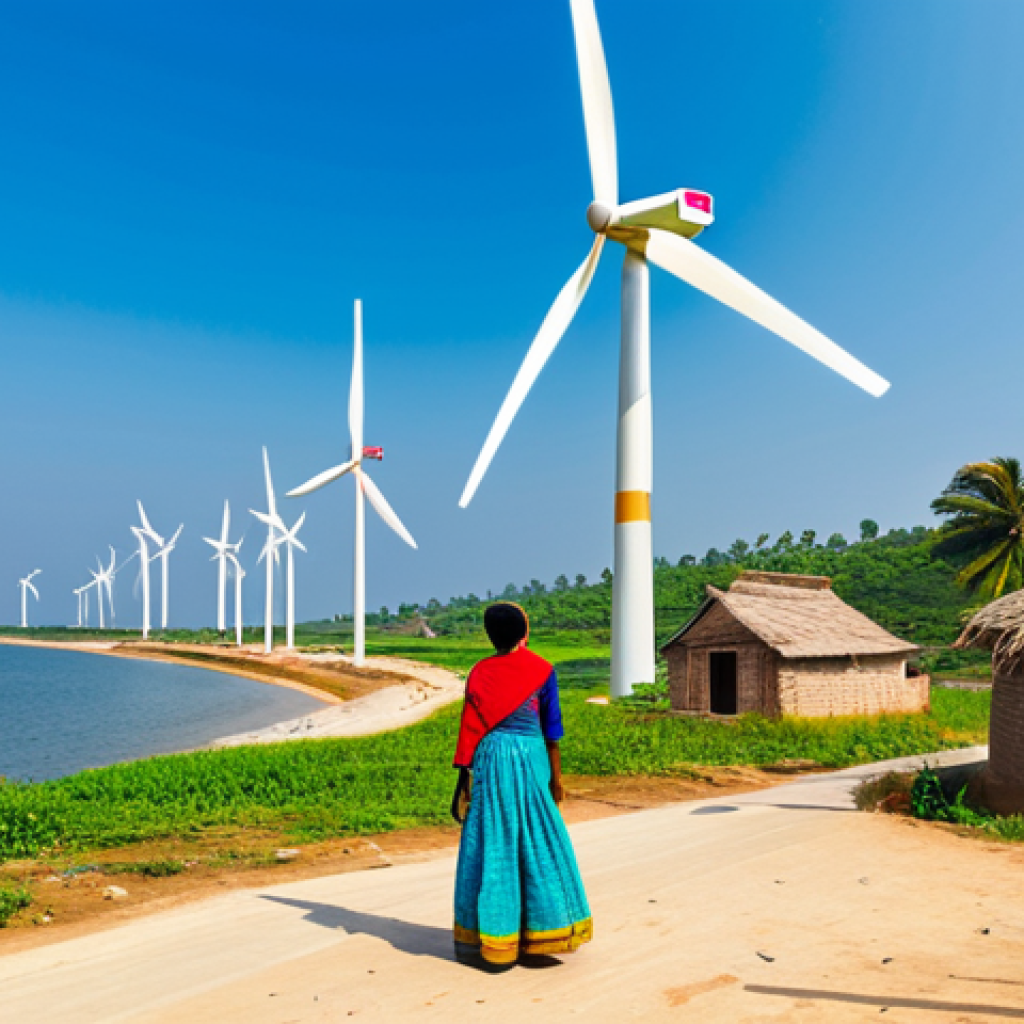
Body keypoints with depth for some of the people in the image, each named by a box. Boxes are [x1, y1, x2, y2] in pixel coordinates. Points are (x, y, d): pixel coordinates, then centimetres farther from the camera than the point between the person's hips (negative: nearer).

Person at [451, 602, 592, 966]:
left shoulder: (479, 672, 0)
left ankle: (483, 936, 12)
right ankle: (538, 934, 17)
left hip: (488, 760, 1)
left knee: (489, 845, 7)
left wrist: (466, 773, 6)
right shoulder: (541, 670, -2)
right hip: (530, 759, -1)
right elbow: (551, 730, 1)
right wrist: (556, 777, 9)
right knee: (537, 844, 9)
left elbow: (470, 728, 0)